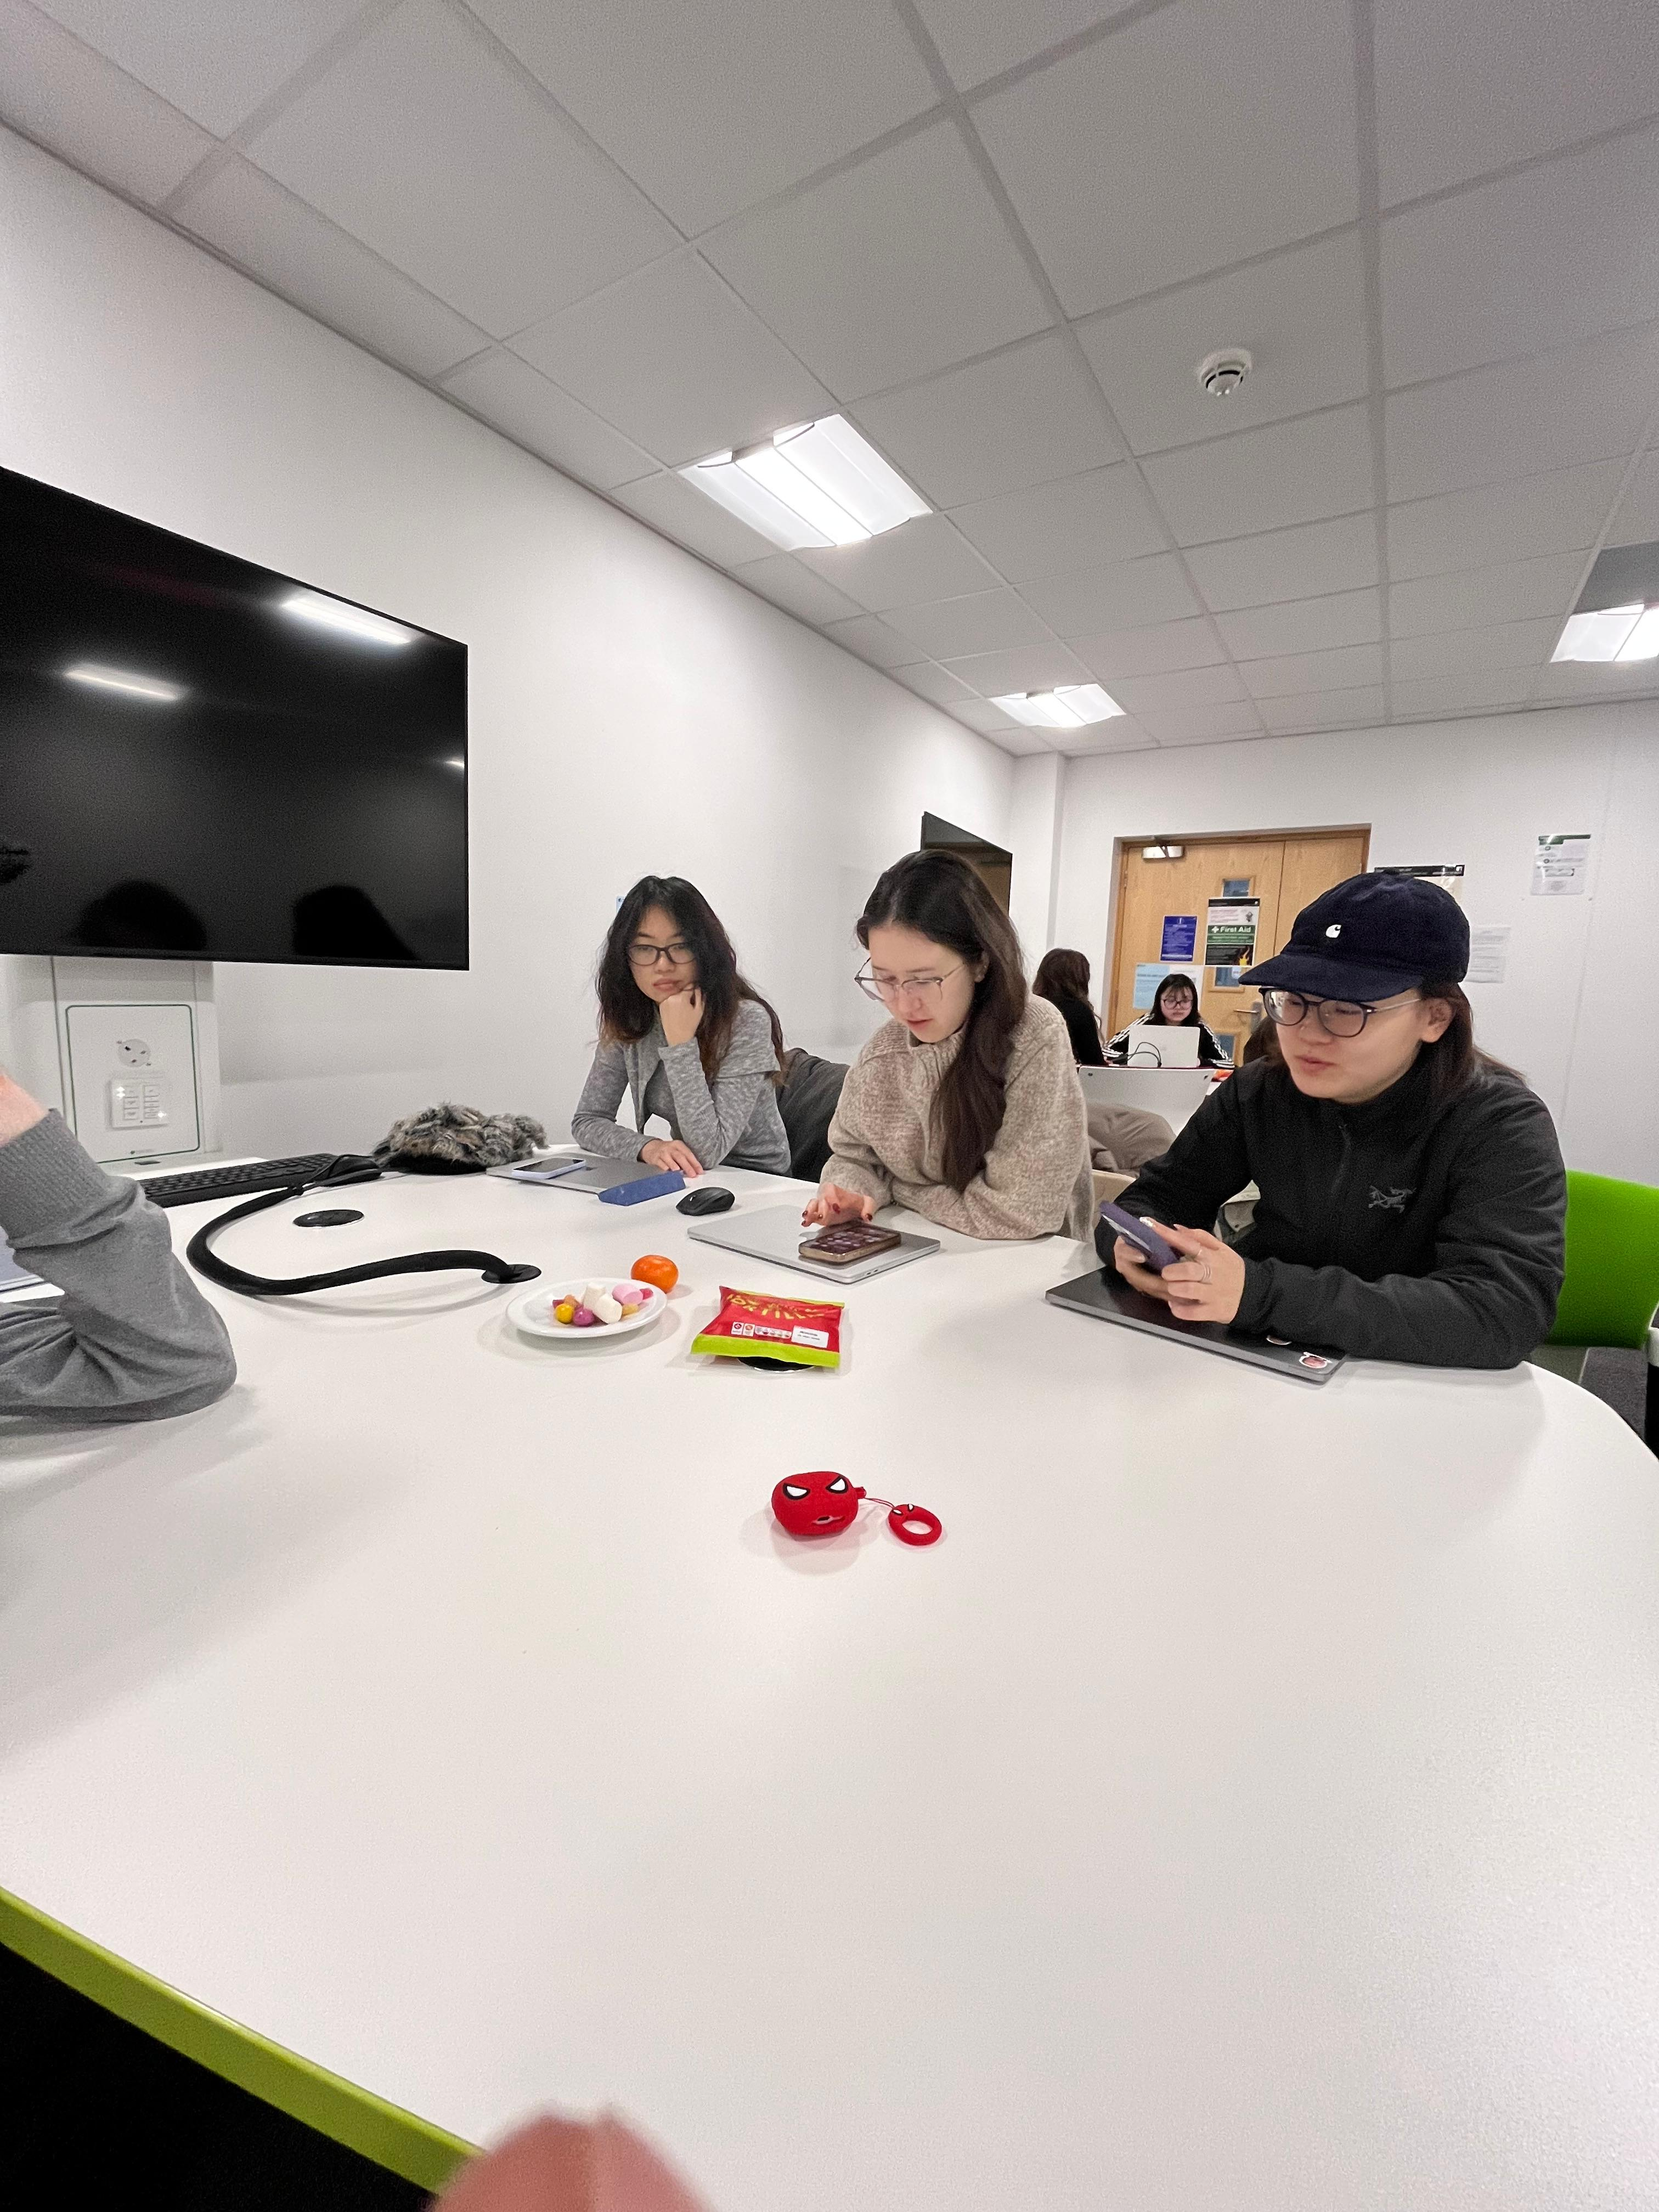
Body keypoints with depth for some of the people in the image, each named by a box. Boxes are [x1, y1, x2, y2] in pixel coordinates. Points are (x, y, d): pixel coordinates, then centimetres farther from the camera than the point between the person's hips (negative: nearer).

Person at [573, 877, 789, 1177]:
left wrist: (681, 1042, -28)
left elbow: (708, 1152, -22)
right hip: (687, 1178, 4)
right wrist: (648, 1148, -22)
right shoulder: (627, 1020, -3)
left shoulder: (747, 1021, -19)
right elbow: (586, 1121, -2)